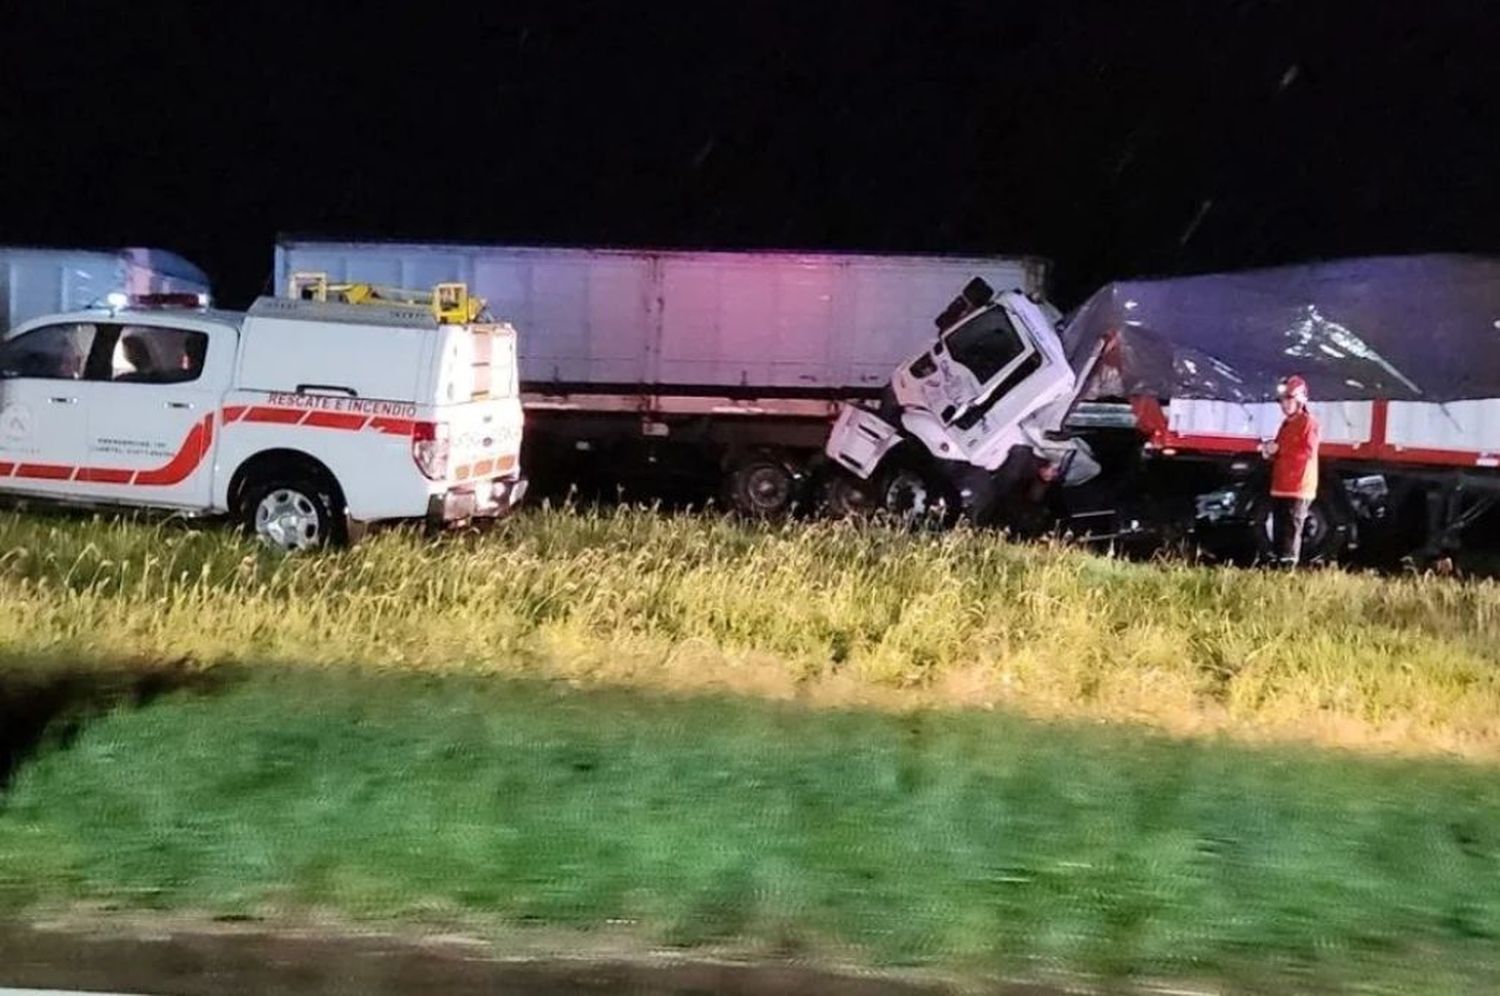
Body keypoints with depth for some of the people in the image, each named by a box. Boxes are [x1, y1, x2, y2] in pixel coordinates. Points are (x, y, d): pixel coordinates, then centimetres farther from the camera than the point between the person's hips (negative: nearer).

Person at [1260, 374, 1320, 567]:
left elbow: (1307, 453, -15)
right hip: (1280, 487, 9)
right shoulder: (1286, 424, 20)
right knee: (1278, 534, 11)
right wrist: (1271, 453, 5)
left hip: (1298, 488, -9)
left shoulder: (1309, 423, -7)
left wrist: (1279, 450, -12)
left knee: (1291, 532, -10)